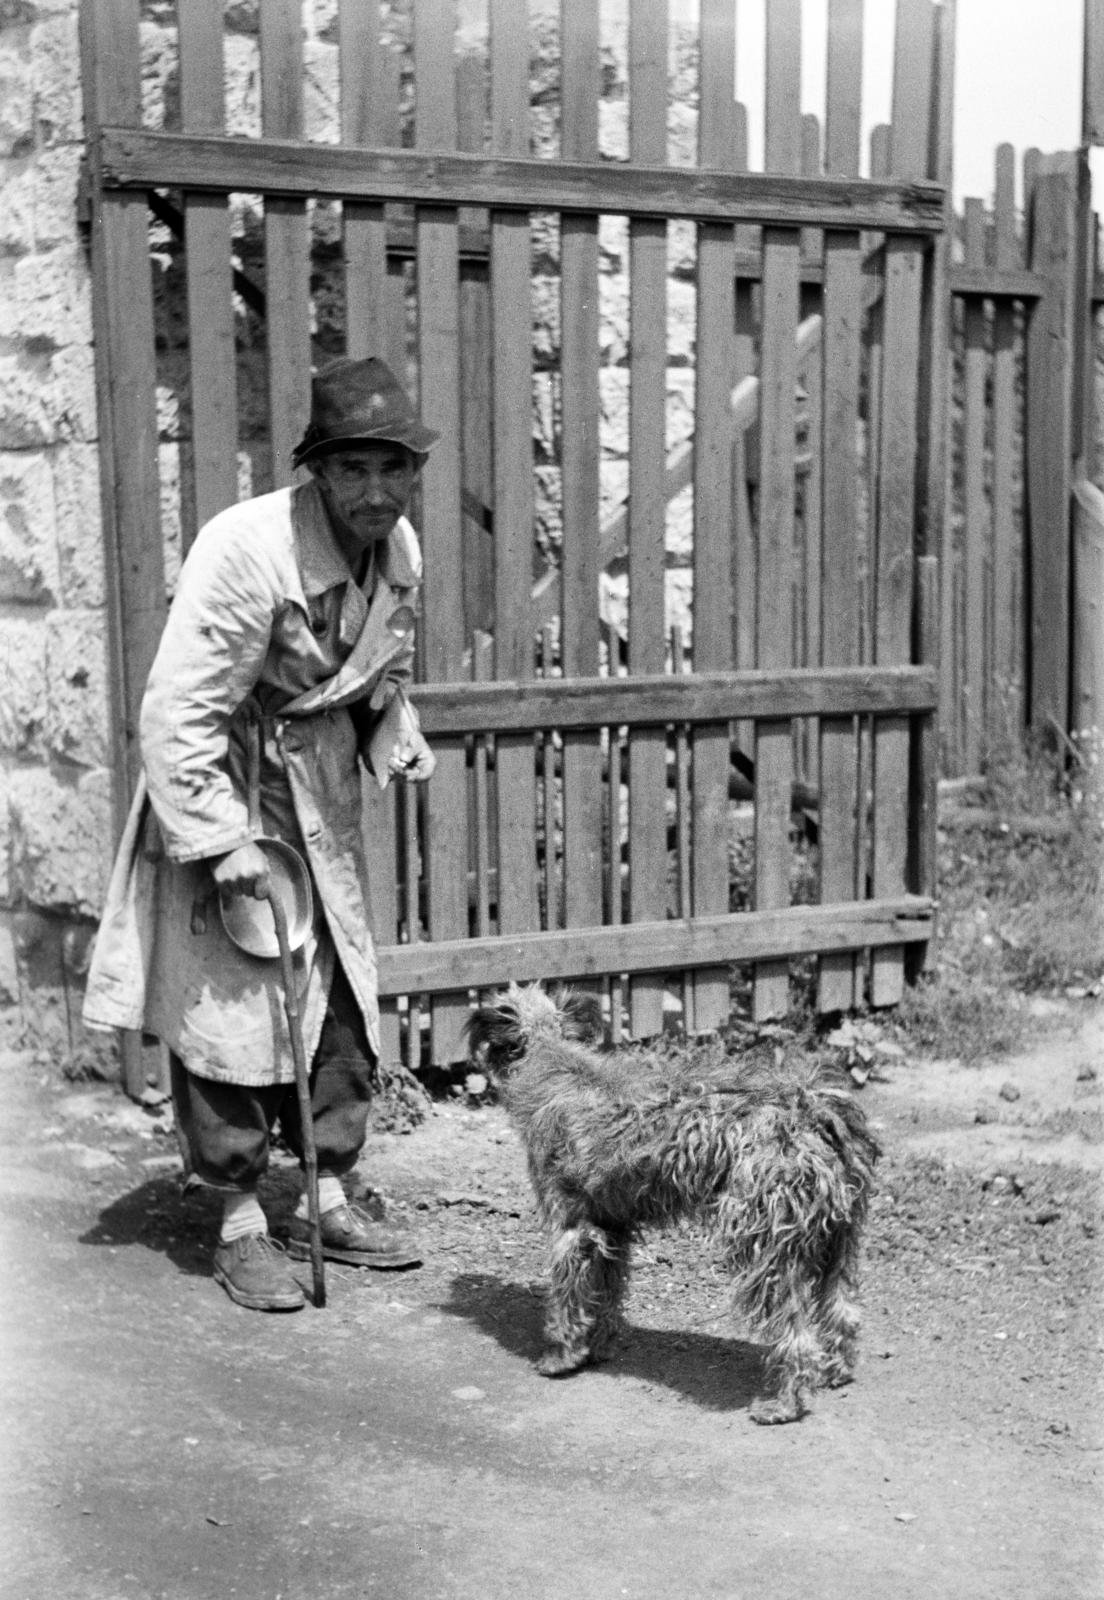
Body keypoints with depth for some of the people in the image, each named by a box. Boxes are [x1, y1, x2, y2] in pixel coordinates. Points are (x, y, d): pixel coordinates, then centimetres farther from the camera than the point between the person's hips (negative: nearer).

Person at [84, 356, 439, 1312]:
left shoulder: (400, 551, -3)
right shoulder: (247, 549, -26)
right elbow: (177, 711, -26)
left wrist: (398, 743, -3)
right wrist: (223, 841, -26)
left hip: (322, 793, 7)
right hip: (222, 789, -7)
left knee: (343, 998, 10)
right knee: (231, 1006, -4)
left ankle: (328, 1201, 24)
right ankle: (242, 1226, 10)